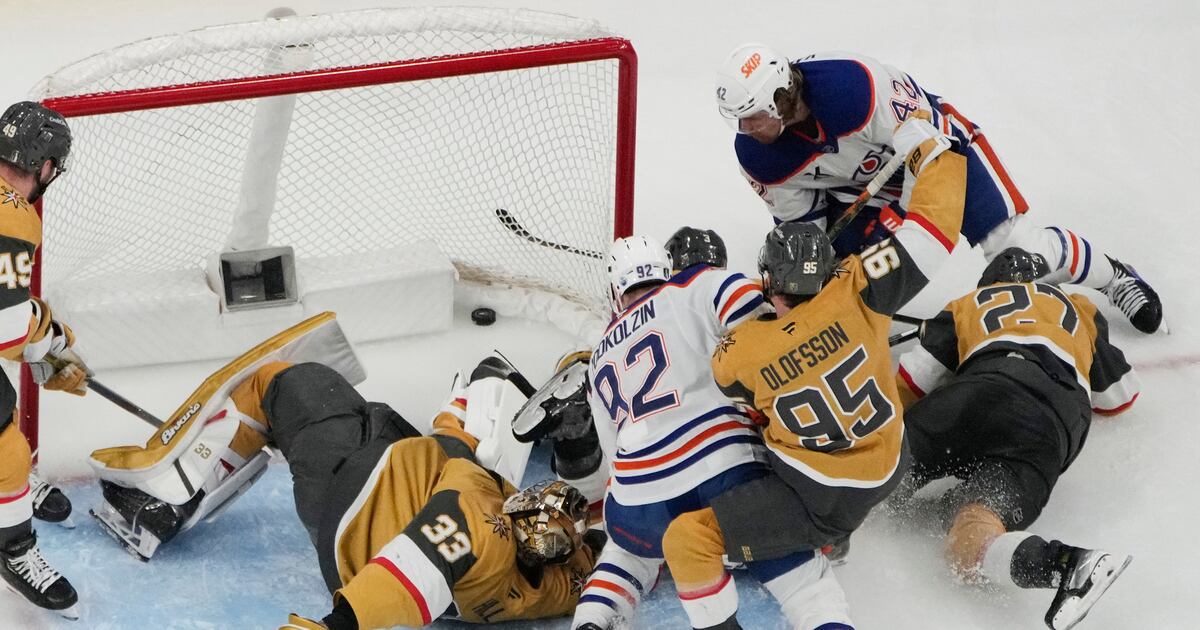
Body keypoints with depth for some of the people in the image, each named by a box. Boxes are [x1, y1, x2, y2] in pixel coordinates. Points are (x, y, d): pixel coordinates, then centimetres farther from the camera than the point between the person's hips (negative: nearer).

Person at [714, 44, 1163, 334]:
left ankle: (1111, 277, 22)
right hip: (856, 184, 5)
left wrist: (901, 218, -26)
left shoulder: (852, 84, -42)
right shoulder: (758, 156, -22)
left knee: (1015, 247, -3)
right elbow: (801, 222, -5)